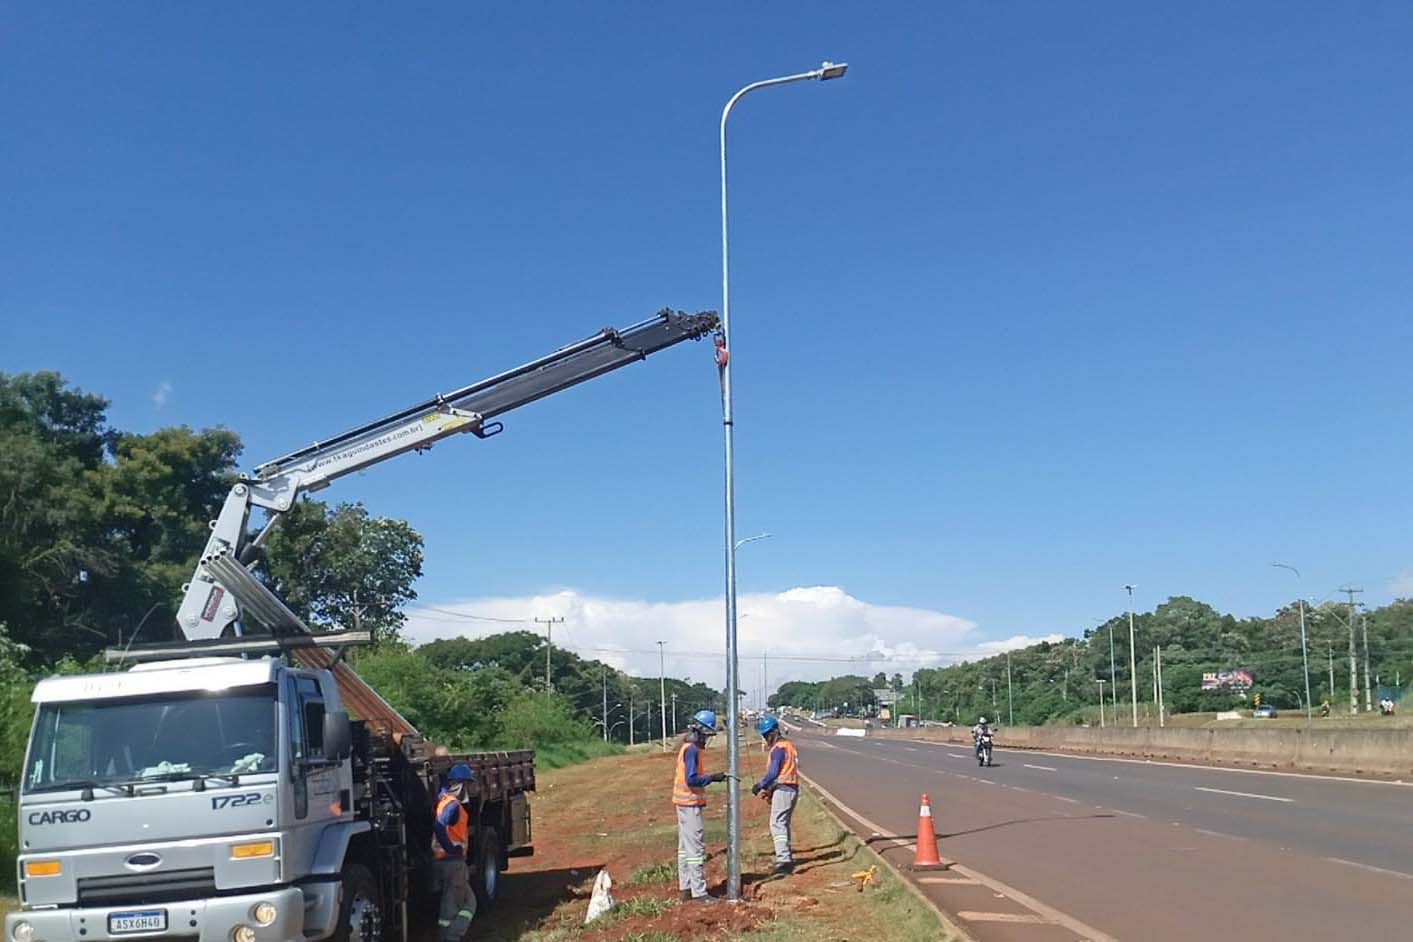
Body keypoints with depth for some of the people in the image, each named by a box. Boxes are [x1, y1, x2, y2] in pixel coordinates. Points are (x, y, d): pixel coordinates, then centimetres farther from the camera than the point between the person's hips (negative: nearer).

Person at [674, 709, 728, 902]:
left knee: (685, 846, 14)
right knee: (696, 848, -7)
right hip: (691, 803, -10)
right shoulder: (692, 749, -17)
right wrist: (713, 777, -17)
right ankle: (698, 891, -4)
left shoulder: (688, 747, 12)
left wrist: (711, 777, 7)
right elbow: (691, 779, -23)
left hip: (684, 802, 10)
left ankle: (686, 888, 20)